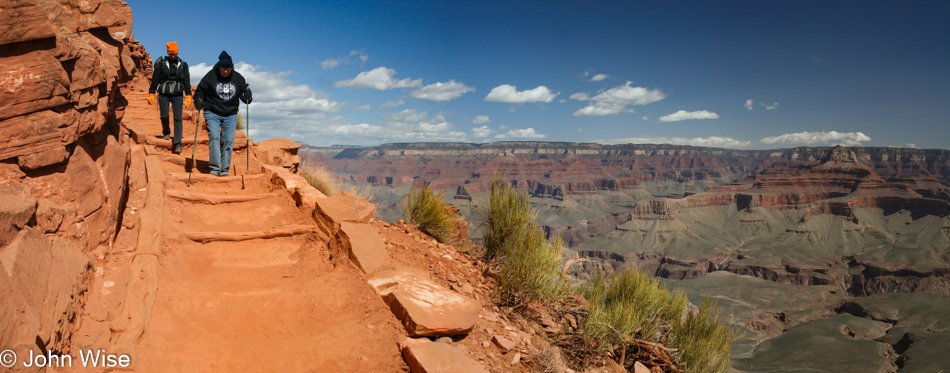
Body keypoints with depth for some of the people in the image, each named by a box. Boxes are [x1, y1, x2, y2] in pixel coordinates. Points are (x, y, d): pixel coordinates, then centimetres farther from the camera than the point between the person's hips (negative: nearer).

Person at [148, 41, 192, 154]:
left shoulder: (183, 65, 9)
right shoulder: (161, 64, 6)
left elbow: (187, 81, 10)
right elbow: (155, 79, 7)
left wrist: (188, 96, 3)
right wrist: (151, 93, 3)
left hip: (177, 95, 0)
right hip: (164, 94, 0)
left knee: (178, 118, -10)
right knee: (164, 116, -4)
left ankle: (177, 143, -13)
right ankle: (166, 132, 29)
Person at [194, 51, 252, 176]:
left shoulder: (238, 78, 3)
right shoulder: (211, 76, -4)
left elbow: (243, 94, 11)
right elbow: (200, 91, 5)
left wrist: (247, 96, -11)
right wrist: (198, 101, -13)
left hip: (231, 115, 2)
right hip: (212, 113, -2)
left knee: (228, 140, -5)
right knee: (214, 137, -16)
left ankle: (224, 168, 3)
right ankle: (215, 167, -13)